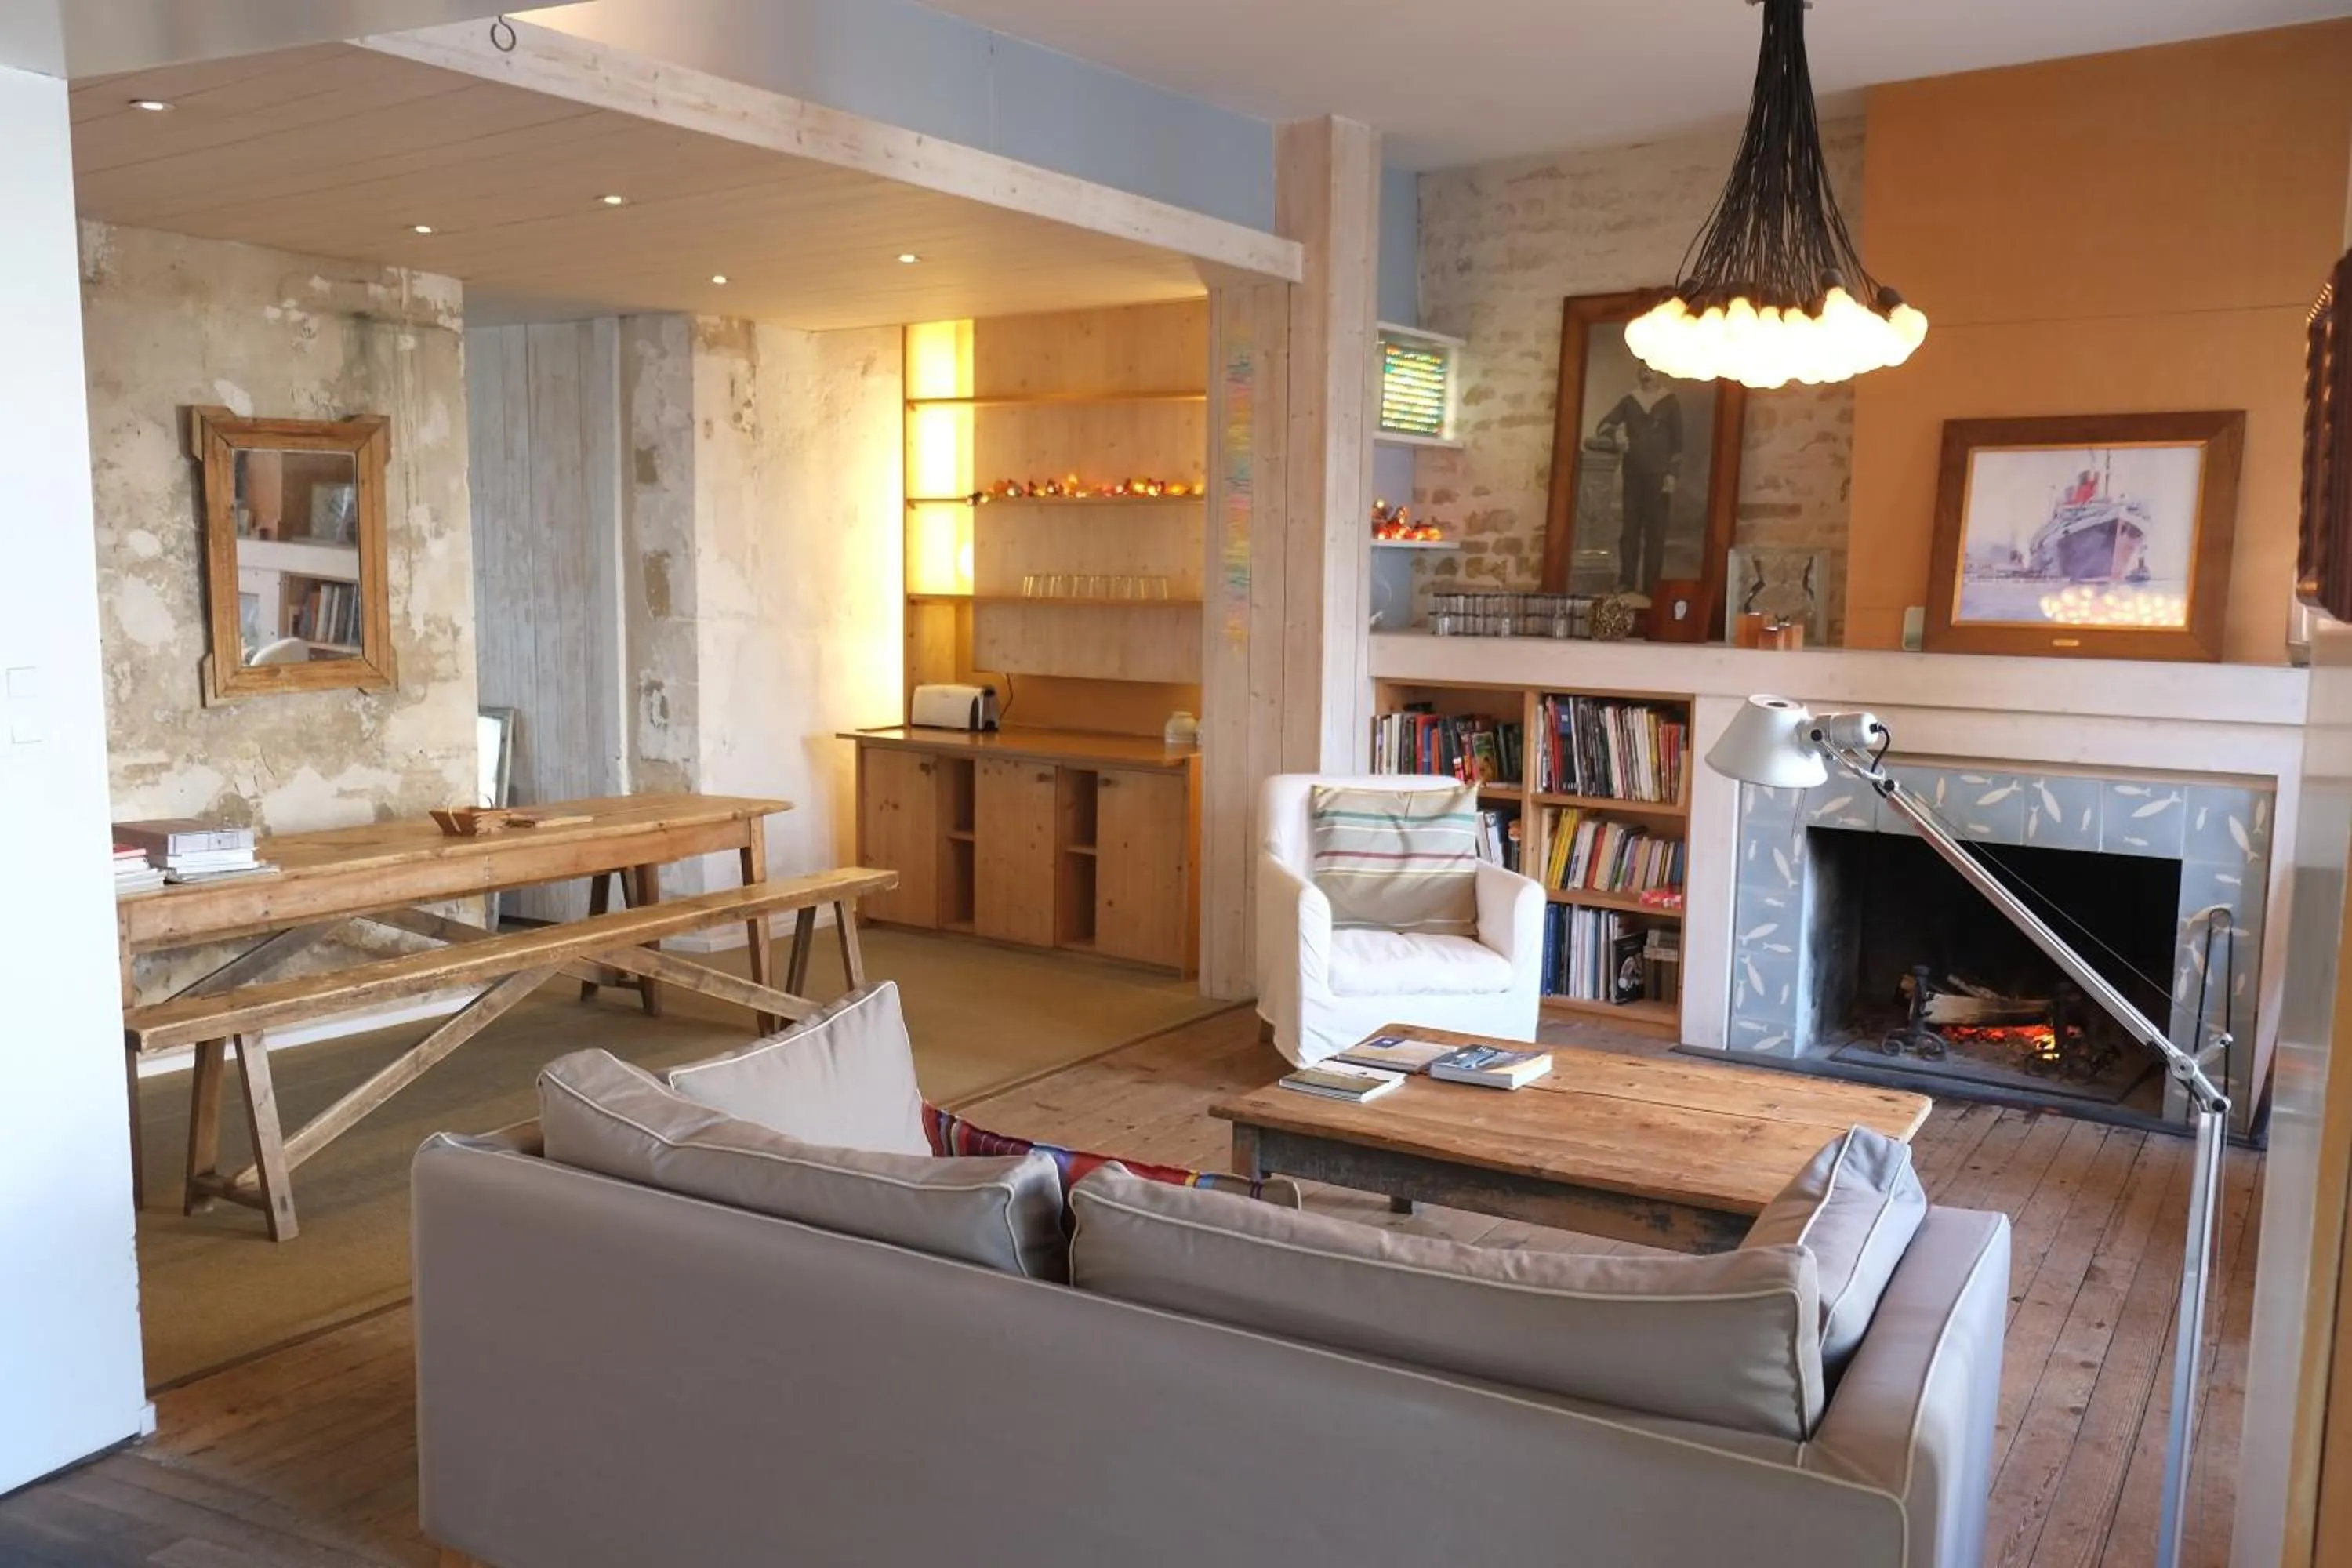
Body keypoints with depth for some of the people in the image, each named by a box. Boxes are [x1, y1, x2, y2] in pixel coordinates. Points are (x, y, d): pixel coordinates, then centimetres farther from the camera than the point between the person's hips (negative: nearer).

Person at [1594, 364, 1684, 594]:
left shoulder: (1670, 402, 2)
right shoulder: (1629, 401, 11)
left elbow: (1677, 441, 1)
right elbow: (1602, 426, 5)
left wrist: (1672, 475, -8)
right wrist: (1615, 436, -17)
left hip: (1658, 475, -3)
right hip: (1632, 473, 3)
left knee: (1655, 530, -3)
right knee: (1629, 528, 1)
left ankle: (1650, 588, -2)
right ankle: (1626, 583, 4)